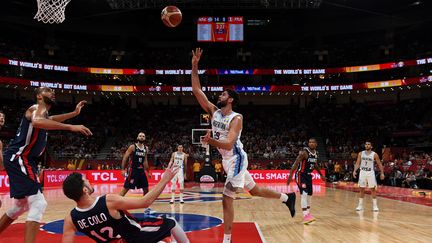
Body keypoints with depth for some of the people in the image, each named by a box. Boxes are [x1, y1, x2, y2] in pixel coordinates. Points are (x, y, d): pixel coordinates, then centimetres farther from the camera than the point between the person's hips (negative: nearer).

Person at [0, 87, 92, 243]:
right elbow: (37, 121, -35)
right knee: (39, 203, -20)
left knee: (22, 205, 24)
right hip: (18, 158, -10)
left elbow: (51, 120, 45)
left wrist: (75, 113, 34)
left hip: (20, 159, 10)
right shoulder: (38, 108, -9)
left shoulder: (43, 113, 20)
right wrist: (71, 127, -42)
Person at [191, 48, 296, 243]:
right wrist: (195, 66, -9)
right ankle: (287, 198, 39)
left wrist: (211, 141, -44)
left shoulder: (236, 118, -17)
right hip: (227, 160, 8)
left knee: (227, 199, -9)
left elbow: (229, 144, -28)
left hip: (236, 159, -8)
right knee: (254, 190, 20)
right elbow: (196, 90, -4)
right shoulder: (213, 111, 2)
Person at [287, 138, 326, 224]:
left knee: (309, 195, 14)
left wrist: (321, 175, 29)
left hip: (308, 175, 8)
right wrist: (290, 175, -31)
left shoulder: (316, 153, 4)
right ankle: (305, 216, -22)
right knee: (304, 194, -19)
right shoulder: (304, 152, -20)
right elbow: (295, 163, -24)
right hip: (301, 175, -8)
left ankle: (308, 213, 30)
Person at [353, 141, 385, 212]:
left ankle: (375, 205, 7)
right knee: (361, 189, 6)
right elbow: (357, 163, 2)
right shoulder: (361, 153, 3)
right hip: (362, 172, 2)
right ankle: (360, 205, 13)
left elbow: (379, 164, 2)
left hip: (370, 172, -2)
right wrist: (354, 171, -11)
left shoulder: (374, 154, -3)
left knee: (373, 189, -1)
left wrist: (382, 173, -6)